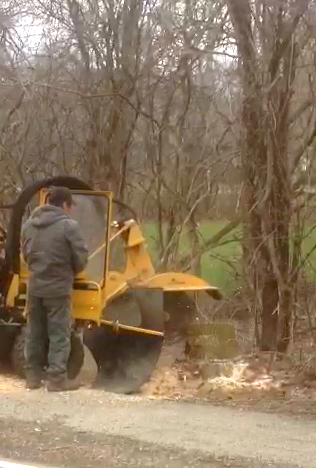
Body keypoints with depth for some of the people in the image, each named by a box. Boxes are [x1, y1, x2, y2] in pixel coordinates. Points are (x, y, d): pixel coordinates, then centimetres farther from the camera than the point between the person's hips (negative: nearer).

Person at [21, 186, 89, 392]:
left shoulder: (29, 225, 8)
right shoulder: (68, 225, -13)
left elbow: (26, 254, 14)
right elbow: (81, 258, -10)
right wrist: (71, 271, 10)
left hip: (35, 287, 6)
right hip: (58, 288, -6)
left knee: (35, 333, 12)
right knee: (59, 335, -1)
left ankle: (33, 375, 16)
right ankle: (57, 378, -3)